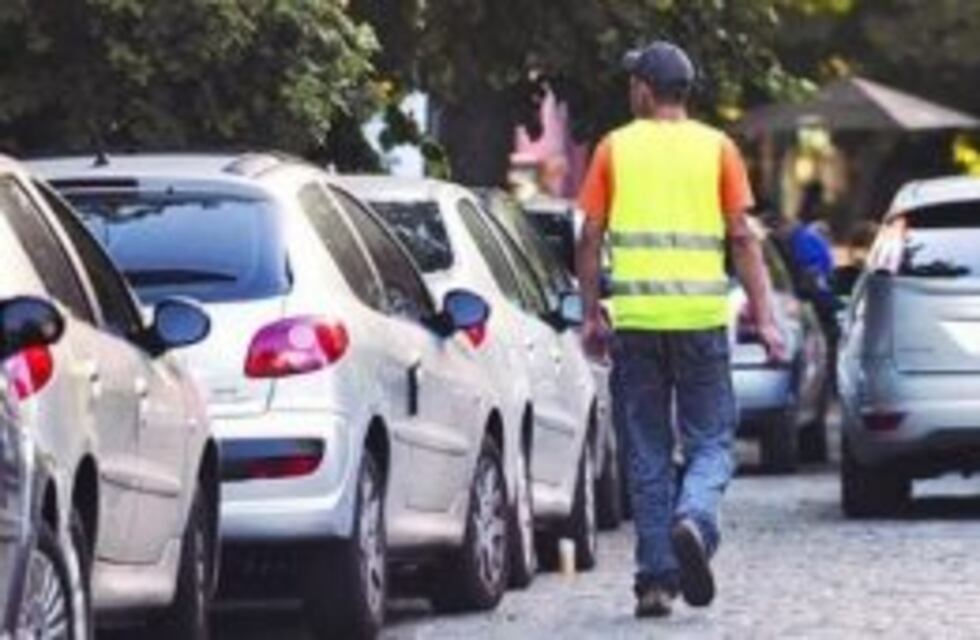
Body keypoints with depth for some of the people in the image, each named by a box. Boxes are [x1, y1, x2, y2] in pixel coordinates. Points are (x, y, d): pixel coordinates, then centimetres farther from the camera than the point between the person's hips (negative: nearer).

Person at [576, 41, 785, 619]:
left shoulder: (615, 148, 4)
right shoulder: (717, 148, 4)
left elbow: (591, 238, 3)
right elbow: (742, 239, 0)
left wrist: (592, 314, 11)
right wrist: (765, 319, 2)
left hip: (636, 317, 1)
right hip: (702, 316, 0)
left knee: (649, 451, 8)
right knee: (711, 441, 7)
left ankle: (656, 577, 6)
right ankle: (695, 522, -22)